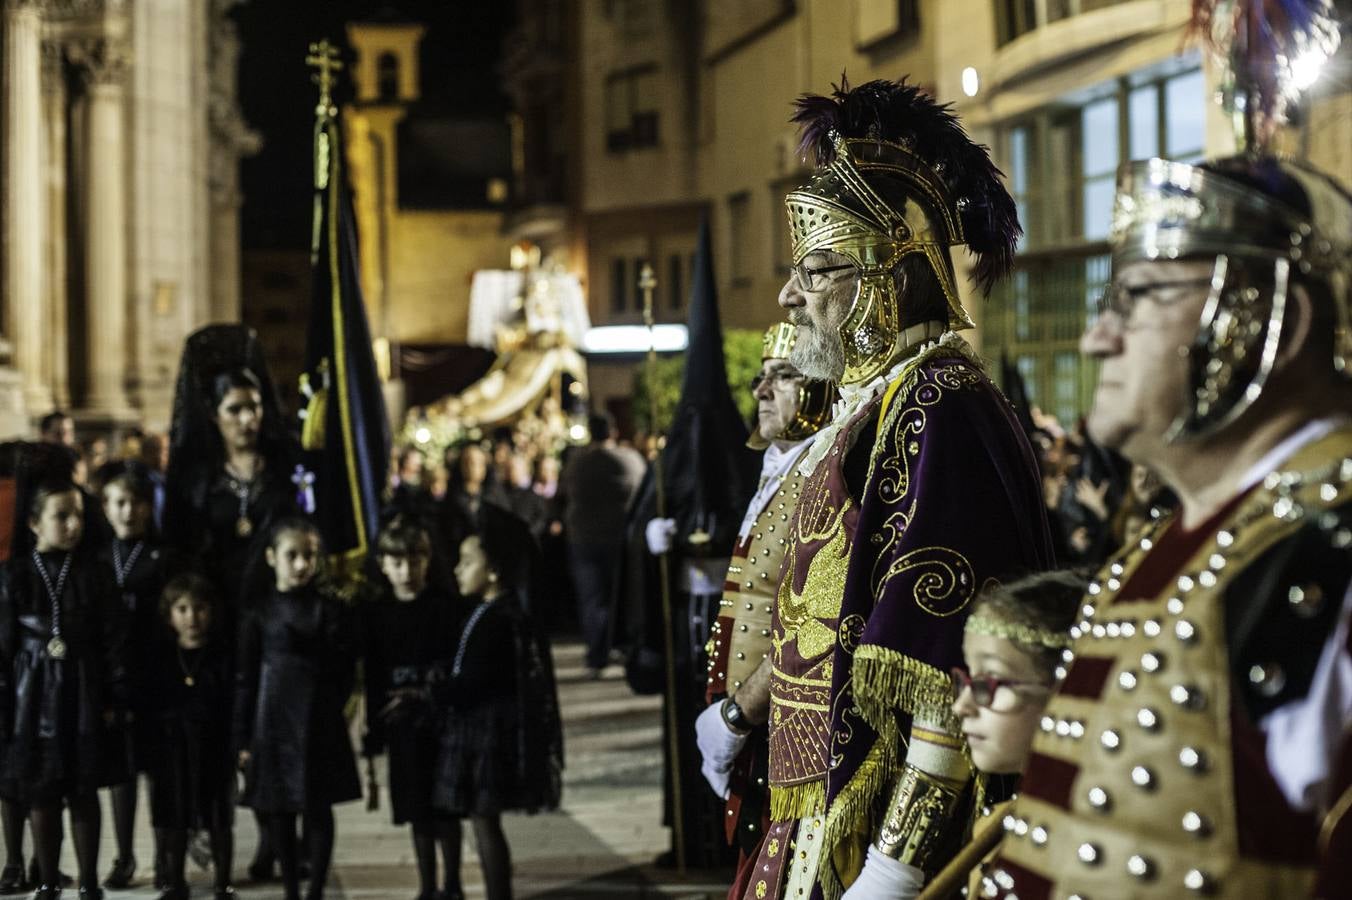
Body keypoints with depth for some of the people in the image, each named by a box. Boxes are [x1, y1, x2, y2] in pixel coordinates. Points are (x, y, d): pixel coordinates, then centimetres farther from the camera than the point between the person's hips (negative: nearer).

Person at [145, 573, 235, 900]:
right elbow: (148, 704, 4)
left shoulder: (223, 653, -6)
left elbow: (236, 702, -5)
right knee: (172, 820, 11)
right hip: (169, 748, 2)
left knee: (219, 822, 8)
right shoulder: (158, 655, 1)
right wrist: (148, 748, 0)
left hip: (213, 747, -2)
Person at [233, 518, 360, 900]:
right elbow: (245, 678, 1)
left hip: (319, 723, 0)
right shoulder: (259, 612, 0)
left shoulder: (330, 609, 1)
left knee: (318, 809, 2)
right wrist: (243, 738, -1)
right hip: (273, 721, 0)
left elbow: (344, 667, 1)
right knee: (279, 811, 7)